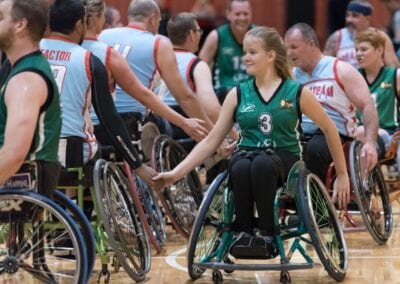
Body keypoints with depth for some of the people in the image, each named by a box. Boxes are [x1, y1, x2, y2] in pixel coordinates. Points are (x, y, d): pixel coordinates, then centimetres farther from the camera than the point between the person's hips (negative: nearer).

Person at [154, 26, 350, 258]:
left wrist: (342, 176, 12)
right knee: (241, 168, -36)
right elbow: (212, 140, 8)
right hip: (246, 154, 2)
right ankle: (243, 232, -21)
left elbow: (329, 129, 11)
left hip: (284, 157, -2)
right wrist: (176, 173, -1)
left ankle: (268, 235, -28)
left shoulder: (297, 93, 2)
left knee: (262, 164, -38)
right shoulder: (238, 95, 9)